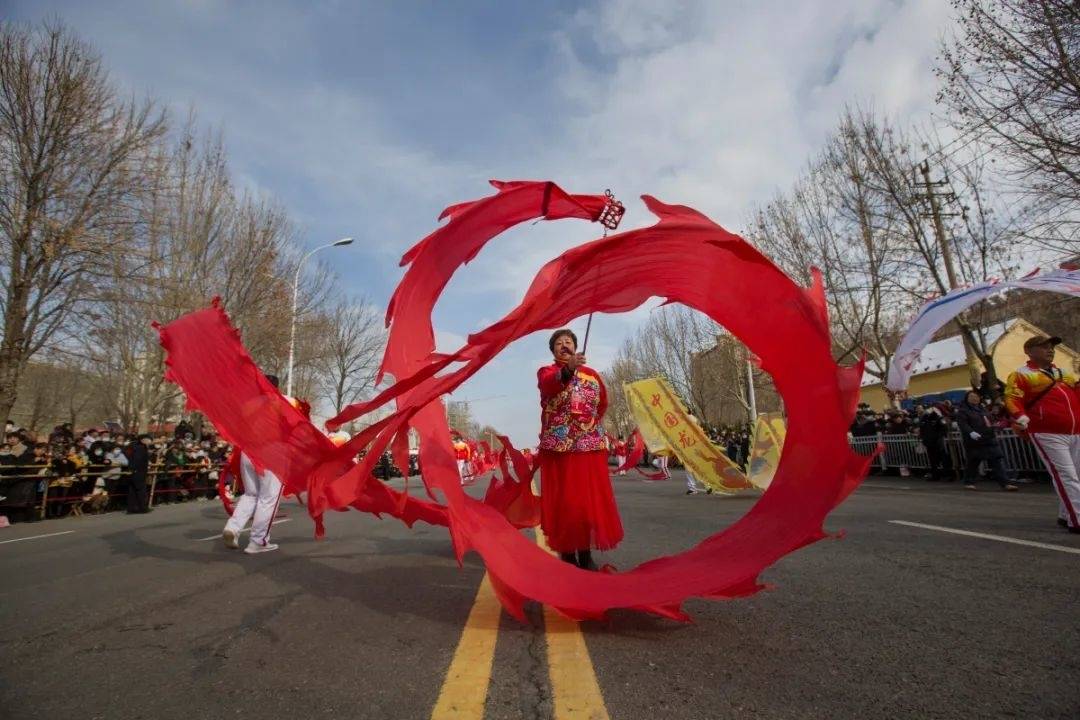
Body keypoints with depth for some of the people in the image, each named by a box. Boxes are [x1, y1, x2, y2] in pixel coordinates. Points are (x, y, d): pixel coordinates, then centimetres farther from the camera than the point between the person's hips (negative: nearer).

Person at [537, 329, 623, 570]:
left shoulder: (591, 374, 14)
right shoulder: (546, 371, 3)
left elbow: (603, 403, 26)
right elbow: (549, 385, -23)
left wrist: (591, 422, 13)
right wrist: (568, 369, -42)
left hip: (591, 446, 3)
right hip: (558, 447, -3)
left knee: (591, 500, 4)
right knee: (563, 502, -1)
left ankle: (586, 555, 17)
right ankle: (567, 556, 11)